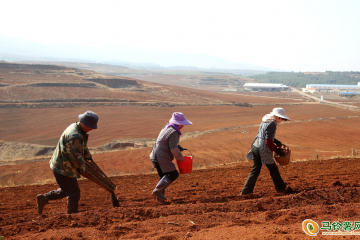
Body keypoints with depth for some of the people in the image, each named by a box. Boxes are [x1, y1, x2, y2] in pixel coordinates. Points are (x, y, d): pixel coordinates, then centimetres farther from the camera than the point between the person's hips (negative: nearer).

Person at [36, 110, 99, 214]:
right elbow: (76, 157, -25)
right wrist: (82, 168, -8)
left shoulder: (75, 127, 5)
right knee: (74, 193, 1)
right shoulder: (74, 136, -29)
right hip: (63, 169, -10)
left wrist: (88, 156, 31)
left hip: (59, 165, 10)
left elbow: (83, 146, 24)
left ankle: (43, 198, 29)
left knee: (66, 190, 24)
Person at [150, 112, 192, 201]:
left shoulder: (167, 128, 17)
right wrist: (181, 159, -4)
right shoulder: (174, 132, -15)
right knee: (173, 174, -8)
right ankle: (157, 190, -7)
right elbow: (173, 149, -17)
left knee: (164, 176, 17)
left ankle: (160, 196, 20)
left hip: (156, 157, 11)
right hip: (161, 158, -10)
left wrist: (178, 147, 14)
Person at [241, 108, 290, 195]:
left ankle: (246, 191, 9)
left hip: (255, 147, 8)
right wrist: (277, 150, -6)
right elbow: (268, 142, -18)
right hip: (263, 150, -8)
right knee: (273, 169, 8)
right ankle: (281, 189, 21)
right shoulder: (272, 124, -14)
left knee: (256, 170, 12)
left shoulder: (264, 121, 13)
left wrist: (276, 141, 16)